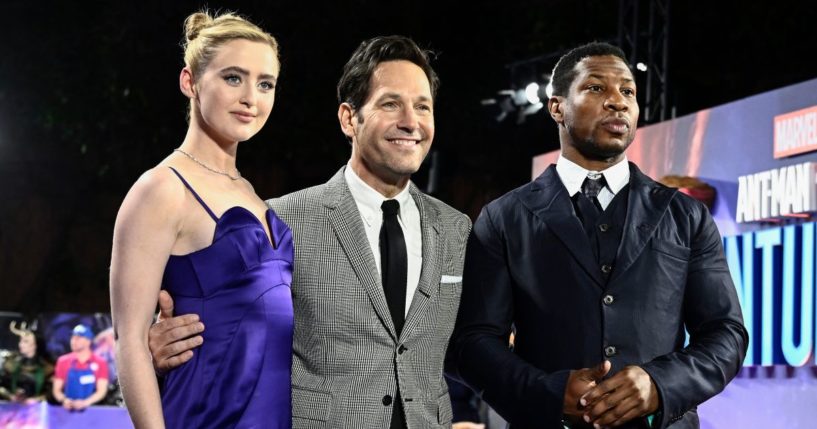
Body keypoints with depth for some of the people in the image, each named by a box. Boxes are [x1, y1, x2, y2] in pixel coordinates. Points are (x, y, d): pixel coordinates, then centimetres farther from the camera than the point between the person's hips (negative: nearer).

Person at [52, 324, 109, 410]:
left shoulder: (100, 363, 2)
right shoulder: (63, 361, 7)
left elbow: (102, 391, -3)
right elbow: (56, 389, 8)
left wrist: (85, 402, -20)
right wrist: (64, 399, -14)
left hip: (90, 409, -1)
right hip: (68, 409, 1)